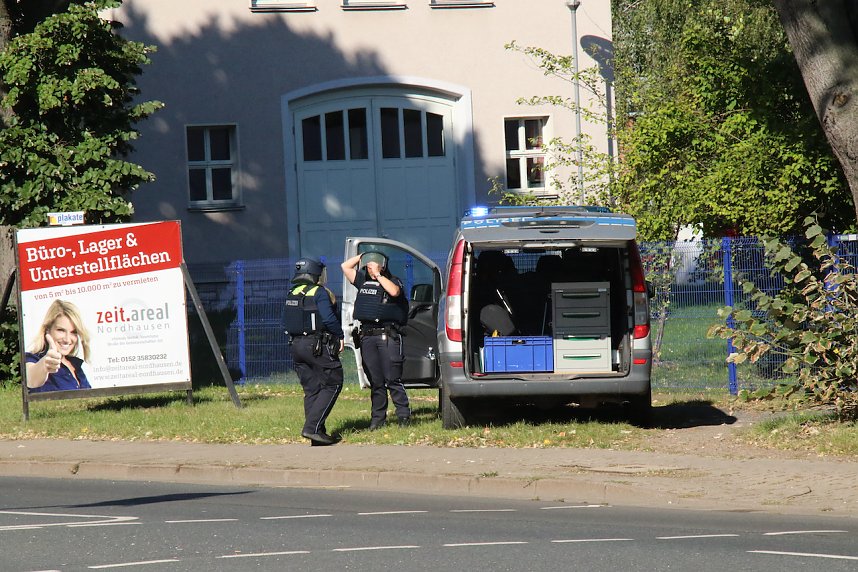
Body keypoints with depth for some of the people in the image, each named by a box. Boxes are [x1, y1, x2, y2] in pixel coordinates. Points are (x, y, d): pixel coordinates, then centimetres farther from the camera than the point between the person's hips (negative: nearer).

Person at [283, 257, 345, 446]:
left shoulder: (292, 294, 13)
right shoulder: (319, 293, -11)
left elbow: (287, 321, 16)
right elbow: (329, 318, -19)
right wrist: (339, 336, -6)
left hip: (297, 345, 8)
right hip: (318, 346, -8)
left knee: (311, 390, 11)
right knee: (332, 385, -2)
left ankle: (316, 433, 7)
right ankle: (312, 427, -14)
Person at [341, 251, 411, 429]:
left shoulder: (392, 281, 2)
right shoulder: (363, 281, 17)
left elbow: (394, 291, -19)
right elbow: (345, 266, 20)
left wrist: (378, 275, -12)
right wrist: (362, 256, 14)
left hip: (388, 336, -5)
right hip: (367, 336, 5)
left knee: (392, 378, -9)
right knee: (375, 380, 7)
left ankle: (404, 415, -5)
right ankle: (378, 417, 10)